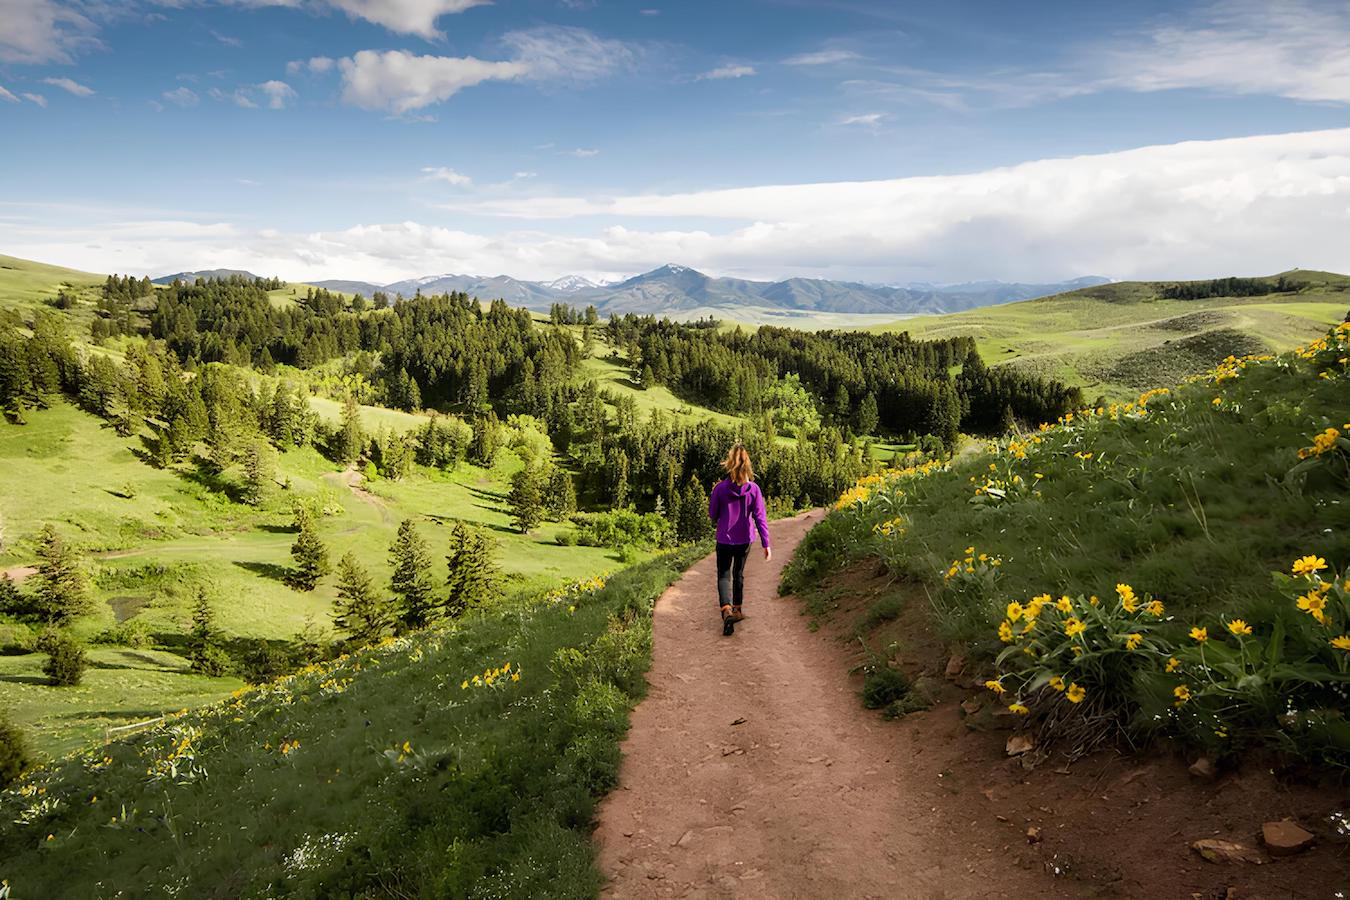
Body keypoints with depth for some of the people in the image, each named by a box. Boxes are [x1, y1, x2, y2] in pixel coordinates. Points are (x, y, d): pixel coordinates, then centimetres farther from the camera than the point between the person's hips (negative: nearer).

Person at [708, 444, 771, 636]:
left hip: (724, 539, -2)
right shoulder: (753, 489, -10)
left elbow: (712, 515, -3)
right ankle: (737, 610, 32)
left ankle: (727, 609, -20)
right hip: (744, 540, 2)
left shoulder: (720, 488, -12)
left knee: (724, 575, 4)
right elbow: (760, 517, -10)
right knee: (739, 574, 20)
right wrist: (766, 544, -7)